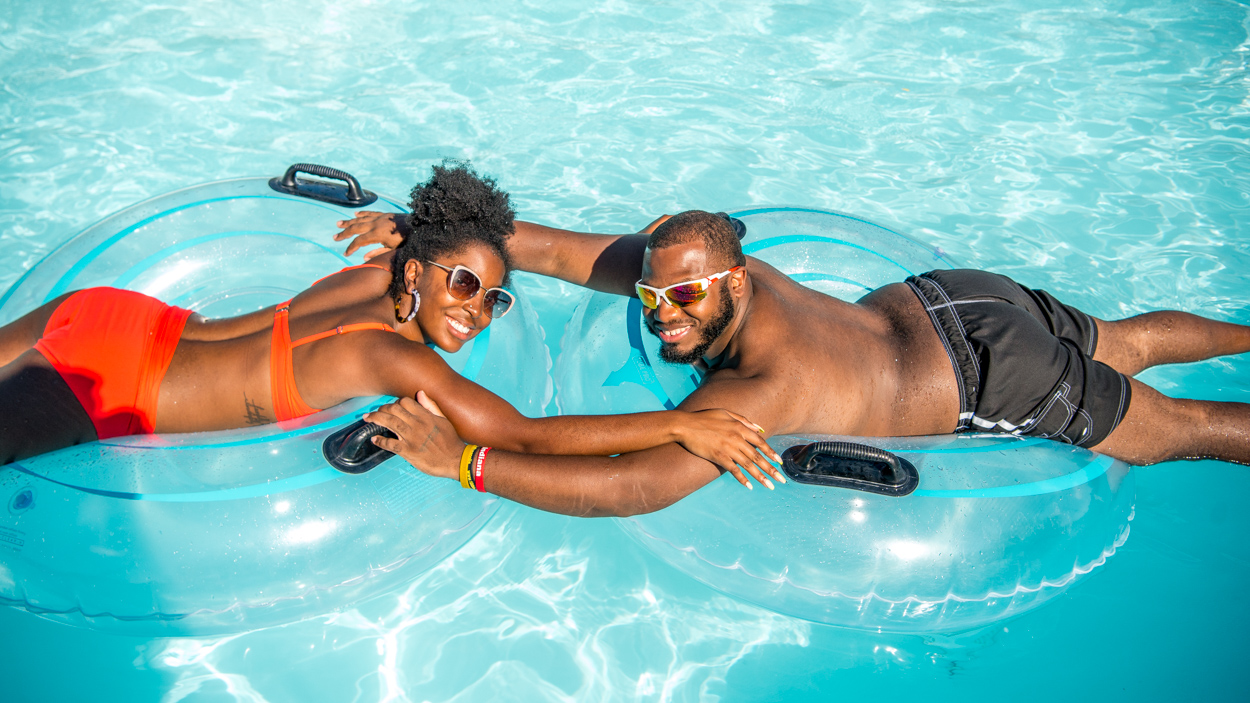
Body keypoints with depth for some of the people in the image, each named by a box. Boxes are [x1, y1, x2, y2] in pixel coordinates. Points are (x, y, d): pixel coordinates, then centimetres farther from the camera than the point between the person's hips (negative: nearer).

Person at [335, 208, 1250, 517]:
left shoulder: (760, 387, -39)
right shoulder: (682, 264, -17)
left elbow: (635, 487, -47)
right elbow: (552, 248, -13)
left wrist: (462, 460, -47)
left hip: (991, 376, -7)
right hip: (943, 301, 7)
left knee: (1174, 428, 16)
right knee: (1125, 344, 31)